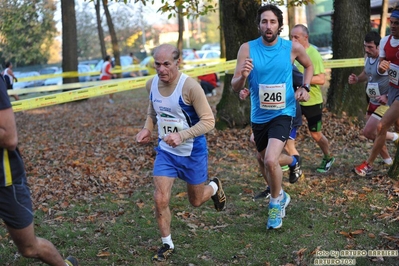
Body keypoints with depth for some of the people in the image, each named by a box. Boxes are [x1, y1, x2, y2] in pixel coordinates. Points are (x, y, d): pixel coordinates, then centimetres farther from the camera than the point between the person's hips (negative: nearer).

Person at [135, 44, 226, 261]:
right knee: (160, 200, -7)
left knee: (196, 201, 15)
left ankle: (215, 187, 51)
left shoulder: (190, 86, -25)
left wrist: (182, 135, -35)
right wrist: (147, 128, -5)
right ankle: (167, 244, 16)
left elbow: (209, 121, -22)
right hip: (165, 151, 4)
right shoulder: (151, 84, -7)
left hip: (193, 152, -3)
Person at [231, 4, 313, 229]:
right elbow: (235, 87, -13)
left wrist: (305, 88, -2)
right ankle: (291, 161, 53)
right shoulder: (247, 49, -10)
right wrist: (243, 76, -34)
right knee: (264, 161, 20)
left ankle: (277, 203, 5)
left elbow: (309, 66, 14)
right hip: (259, 115, 3)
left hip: (282, 113, -3)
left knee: (270, 161, -21)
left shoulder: (292, 48, -9)